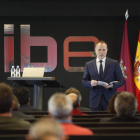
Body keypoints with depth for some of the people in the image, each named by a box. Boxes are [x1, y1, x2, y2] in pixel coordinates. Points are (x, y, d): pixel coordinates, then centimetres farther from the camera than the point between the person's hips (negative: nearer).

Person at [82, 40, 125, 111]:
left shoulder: (114, 63, 5)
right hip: (95, 101, 1)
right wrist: (90, 83, -12)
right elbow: (84, 82, 10)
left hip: (110, 100, -1)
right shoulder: (88, 65, 9)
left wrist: (112, 85, -14)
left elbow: (121, 81, 6)